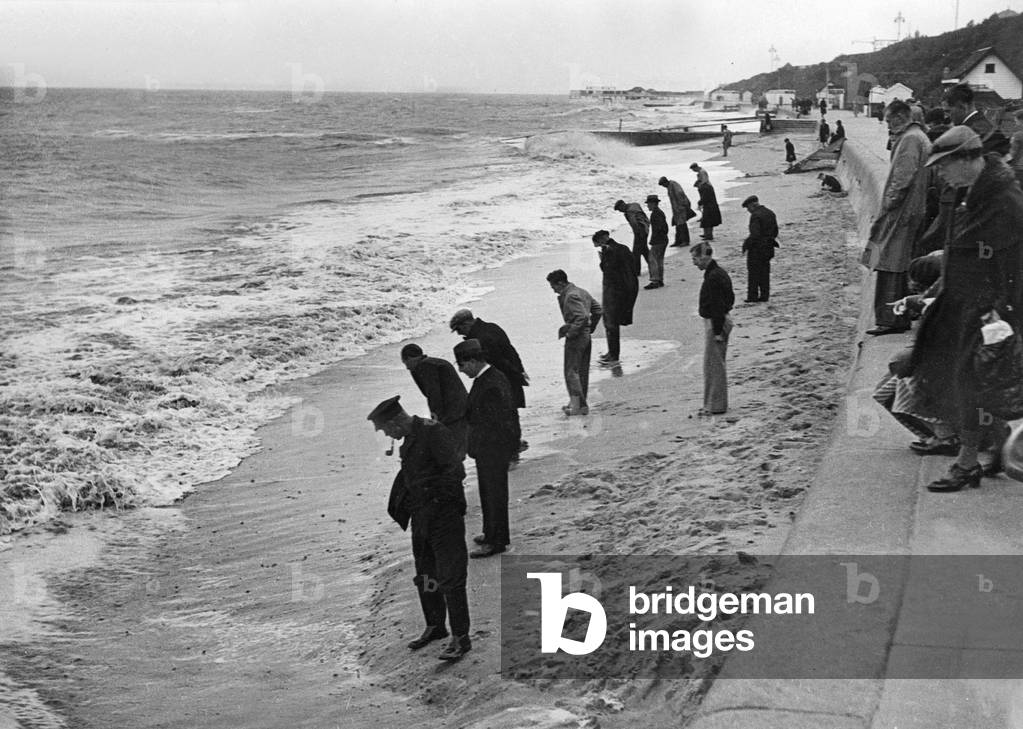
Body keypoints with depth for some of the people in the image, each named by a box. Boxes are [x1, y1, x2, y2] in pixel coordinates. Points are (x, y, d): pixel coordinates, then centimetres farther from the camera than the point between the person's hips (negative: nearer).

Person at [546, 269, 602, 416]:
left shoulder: (571, 296, -18)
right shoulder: (582, 292, 12)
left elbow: (582, 317, -28)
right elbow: (598, 310, 15)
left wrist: (570, 332, -20)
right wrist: (590, 328, 16)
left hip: (576, 338, -10)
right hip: (586, 336, 10)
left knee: (571, 371, -4)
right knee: (582, 372, 14)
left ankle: (577, 404, -7)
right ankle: (582, 404, 20)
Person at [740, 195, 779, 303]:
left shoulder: (755, 215, -18)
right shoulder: (770, 213, 9)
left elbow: (755, 234, -25)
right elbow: (775, 231, 13)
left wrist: (746, 244, -14)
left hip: (756, 249, -8)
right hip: (768, 248, 8)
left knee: (753, 273, 1)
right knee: (765, 272, 13)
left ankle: (752, 296, 3)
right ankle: (764, 295, 15)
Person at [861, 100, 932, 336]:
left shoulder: (910, 139, -13)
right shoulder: (920, 137, 19)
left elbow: (903, 177, -21)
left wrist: (889, 203, -17)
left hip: (901, 211, -10)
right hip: (915, 211, 10)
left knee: (890, 267, -10)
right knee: (900, 268, 13)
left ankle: (889, 320, -11)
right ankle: (901, 318, 17)